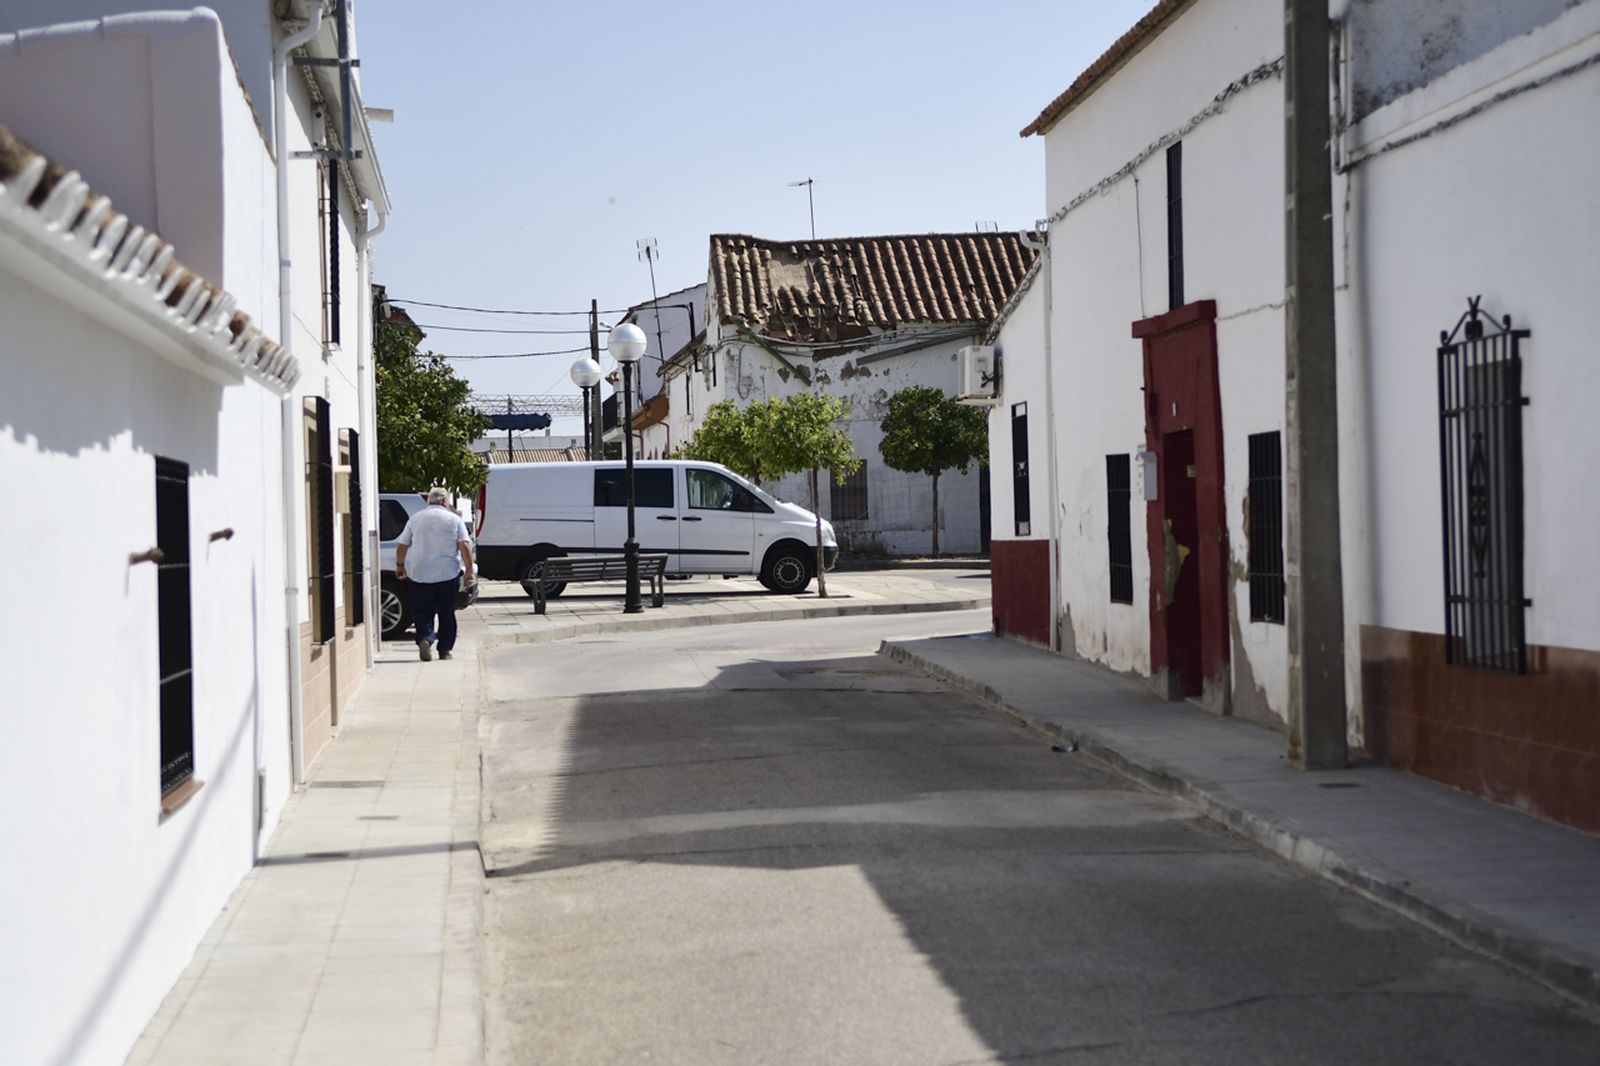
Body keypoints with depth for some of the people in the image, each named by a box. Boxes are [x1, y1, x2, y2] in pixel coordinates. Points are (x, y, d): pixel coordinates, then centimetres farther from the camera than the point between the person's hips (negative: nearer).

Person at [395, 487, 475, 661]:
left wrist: (400, 565, 24)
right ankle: (445, 649, 10)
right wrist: (469, 570, -4)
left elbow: (401, 545, 11)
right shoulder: (454, 519, 3)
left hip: (419, 574, 1)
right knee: (447, 613, 9)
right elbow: (465, 545, -6)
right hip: (448, 573, -1)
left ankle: (425, 639, -20)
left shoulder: (416, 518, 9)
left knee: (423, 612, 3)